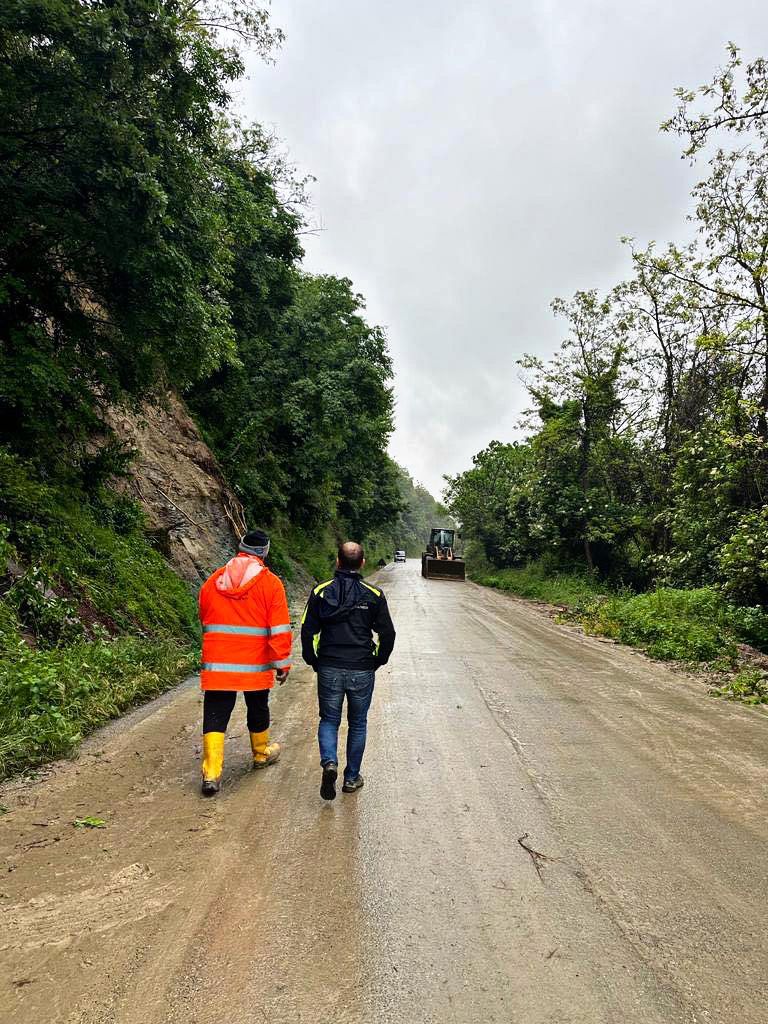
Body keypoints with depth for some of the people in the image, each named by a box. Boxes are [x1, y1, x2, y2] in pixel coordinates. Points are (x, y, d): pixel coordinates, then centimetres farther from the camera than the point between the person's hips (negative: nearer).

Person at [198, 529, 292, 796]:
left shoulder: (212, 581, 5)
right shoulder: (270, 583, -7)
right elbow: (280, 629, -10)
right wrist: (283, 663, -4)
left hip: (217, 664, 2)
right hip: (255, 665, -1)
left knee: (215, 715, 4)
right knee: (258, 709, 19)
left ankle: (211, 774, -4)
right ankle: (261, 754, 39)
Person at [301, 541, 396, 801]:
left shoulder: (321, 592, -3)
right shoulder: (374, 595, -4)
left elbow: (307, 631, -3)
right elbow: (387, 634, -4)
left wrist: (314, 662, 10)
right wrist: (377, 662, 11)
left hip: (329, 669, 0)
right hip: (362, 672, 0)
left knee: (328, 720, 16)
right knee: (358, 724, 15)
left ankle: (329, 762, -8)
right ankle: (352, 778, 23)